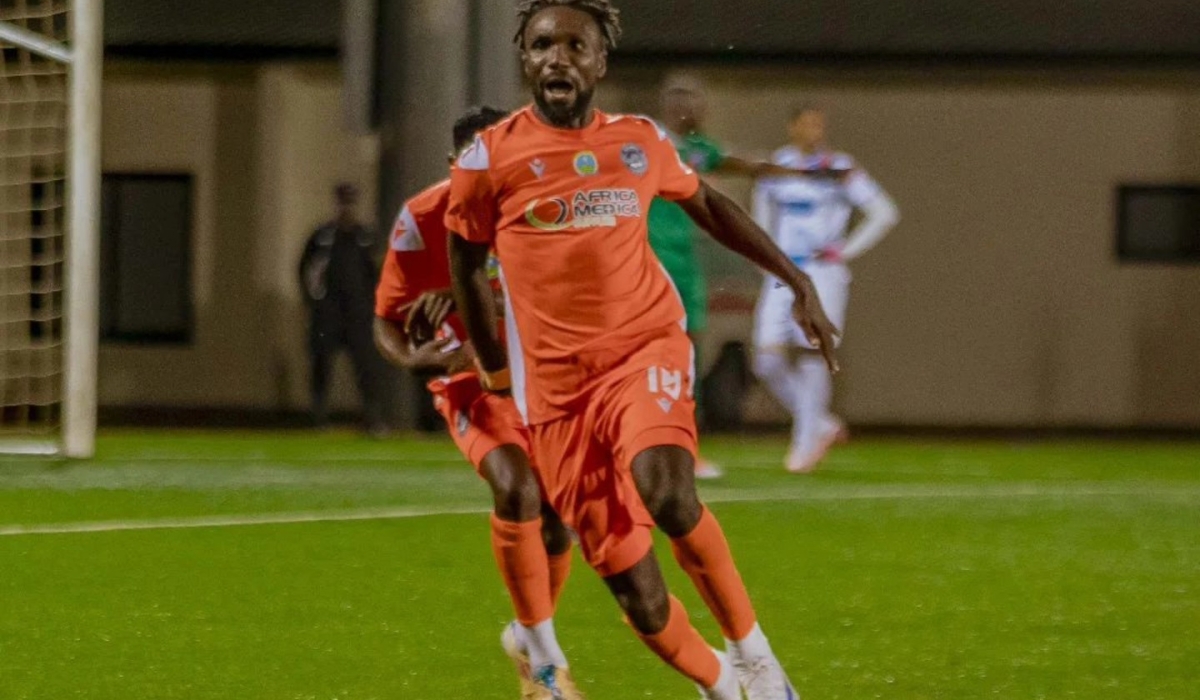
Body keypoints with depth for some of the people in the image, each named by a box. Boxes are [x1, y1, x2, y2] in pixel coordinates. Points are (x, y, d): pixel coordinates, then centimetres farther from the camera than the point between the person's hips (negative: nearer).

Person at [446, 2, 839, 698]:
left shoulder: (640, 142, 4)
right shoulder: (489, 158, -2)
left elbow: (709, 205, 23)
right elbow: (467, 264, 13)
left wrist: (799, 282, 20)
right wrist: (496, 371, 21)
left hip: (646, 352, 0)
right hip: (554, 380, 0)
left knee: (665, 489, -32)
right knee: (634, 588, -2)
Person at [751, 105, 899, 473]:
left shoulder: (839, 170, -4)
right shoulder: (775, 168, 8)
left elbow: (884, 213, -2)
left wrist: (847, 250, -7)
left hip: (822, 273, -4)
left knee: (811, 355, -8)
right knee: (769, 362, -4)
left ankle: (805, 444, 2)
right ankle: (821, 425, 14)